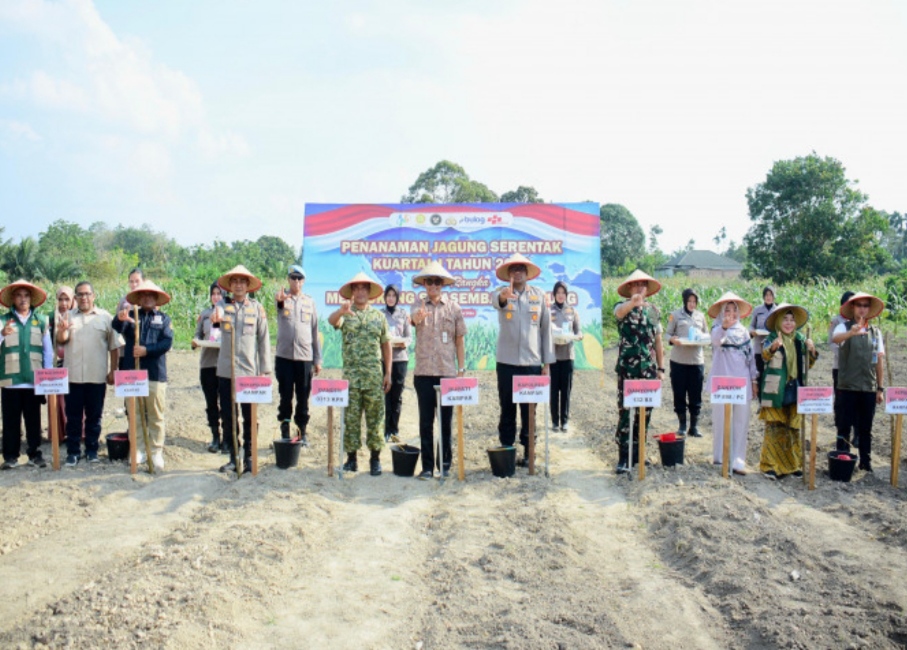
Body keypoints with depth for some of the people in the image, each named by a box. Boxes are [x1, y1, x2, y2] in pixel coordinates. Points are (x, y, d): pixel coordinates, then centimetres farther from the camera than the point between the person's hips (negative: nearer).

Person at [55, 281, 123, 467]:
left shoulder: (105, 317, 3)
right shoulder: (68, 316, 7)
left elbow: (114, 347, 4)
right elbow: (61, 341, -6)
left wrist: (113, 371, 0)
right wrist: (61, 331, -28)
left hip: (97, 376, -1)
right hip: (73, 375, 1)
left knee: (94, 416, 9)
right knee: (73, 416, 6)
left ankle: (92, 450, 20)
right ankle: (73, 452, 14)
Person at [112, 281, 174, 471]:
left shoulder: (163, 319, 9)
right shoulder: (131, 316, 11)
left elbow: (167, 343, -4)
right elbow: (118, 328, -12)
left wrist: (147, 350, -18)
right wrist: (120, 319, -35)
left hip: (155, 375, -1)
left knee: (156, 416, 4)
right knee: (135, 415, 7)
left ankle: (156, 452, 10)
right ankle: (138, 451, 15)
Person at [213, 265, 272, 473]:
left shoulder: (257, 307, 4)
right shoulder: (224, 305, 8)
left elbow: (264, 339, 3)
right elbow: (217, 312, -15)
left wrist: (264, 370, -1)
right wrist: (216, 315, -40)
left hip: (249, 371, -1)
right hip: (225, 371, 2)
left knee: (250, 417, 4)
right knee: (227, 417, 7)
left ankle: (249, 457, 15)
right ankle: (233, 457, 19)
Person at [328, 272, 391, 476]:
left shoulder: (378, 316, 10)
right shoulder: (345, 314, 5)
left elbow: (386, 345, 11)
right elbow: (332, 321, -19)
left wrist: (388, 373, 6)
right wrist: (341, 311, -43)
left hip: (374, 376, 1)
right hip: (351, 375, -1)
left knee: (375, 418, 3)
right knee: (351, 417, 5)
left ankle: (375, 457, 12)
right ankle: (351, 457, 15)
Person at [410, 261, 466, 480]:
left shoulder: (453, 308, 6)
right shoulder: (420, 308, 5)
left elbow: (460, 339, 8)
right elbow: (415, 320, -18)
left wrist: (461, 368, 3)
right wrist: (419, 317, -42)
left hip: (448, 372, 0)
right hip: (424, 372, 0)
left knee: (446, 420, 7)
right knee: (425, 421, 4)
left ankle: (444, 464, 18)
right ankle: (427, 466, 10)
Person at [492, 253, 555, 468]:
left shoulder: (540, 295, 4)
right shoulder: (502, 293, 1)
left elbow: (546, 329, 6)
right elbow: (496, 301, -25)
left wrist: (547, 362, 2)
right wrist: (504, 296, -50)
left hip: (532, 363, 1)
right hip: (507, 362, 0)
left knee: (529, 410, 6)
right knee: (507, 408, 6)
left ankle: (528, 453, 14)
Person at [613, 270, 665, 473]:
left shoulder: (654, 310, 10)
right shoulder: (623, 307, -2)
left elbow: (658, 341, 14)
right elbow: (619, 312, -29)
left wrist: (661, 368, 10)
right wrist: (633, 302, -50)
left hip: (648, 370, 4)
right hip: (627, 369, -4)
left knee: (645, 412, 9)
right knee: (624, 411, -5)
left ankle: (638, 451, 23)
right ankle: (623, 457, -2)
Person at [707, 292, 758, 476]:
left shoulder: (743, 331, 13)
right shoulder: (718, 329, 1)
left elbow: (751, 356, 16)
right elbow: (716, 340, -24)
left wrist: (754, 380, 11)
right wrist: (724, 327, -44)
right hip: (722, 381, -3)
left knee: (741, 421, -2)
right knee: (721, 419, -1)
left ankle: (737, 460, -1)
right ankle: (719, 456, 12)